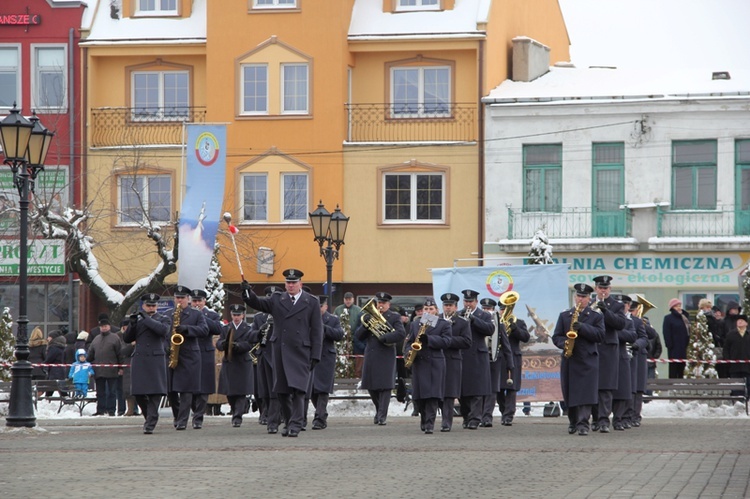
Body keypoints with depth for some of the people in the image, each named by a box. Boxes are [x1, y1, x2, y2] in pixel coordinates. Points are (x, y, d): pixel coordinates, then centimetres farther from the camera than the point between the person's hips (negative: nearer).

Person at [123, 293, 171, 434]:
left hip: (156, 360, -3)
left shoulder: (164, 319, 8)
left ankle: (150, 424, -7)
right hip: (139, 359, 3)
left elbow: (163, 330, -15)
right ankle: (149, 416, 22)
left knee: (155, 393, -9)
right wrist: (132, 324, -5)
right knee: (138, 392, 0)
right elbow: (126, 339, 12)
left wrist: (147, 318, -14)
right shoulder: (138, 319, 16)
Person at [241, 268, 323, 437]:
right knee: (282, 391, 7)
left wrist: (315, 356, -4)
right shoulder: (277, 300, 13)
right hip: (280, 351, 3)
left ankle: (296, 425, -12)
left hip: (300, 353, -3)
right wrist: (248, 293, -19)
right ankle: (289, 422, 19)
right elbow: (257, 303, 2)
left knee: (297, 390, -13)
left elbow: (316, 331, 3)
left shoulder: (312, 302, 5)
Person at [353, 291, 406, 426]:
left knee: (385, 386, -8)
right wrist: (365, 325, -9)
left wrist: (384, 338, -19)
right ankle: (379, 409, 29)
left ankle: (382, 416, -6)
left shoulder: (394, 317, 4)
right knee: (371, 386, 6)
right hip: (370, 355, 4)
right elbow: (358, 336, 9)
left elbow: (401, 334, -11)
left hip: (386, 356, -4)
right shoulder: (369, 316, 14)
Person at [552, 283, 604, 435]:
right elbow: (556, 337, 9)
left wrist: (581, 327, -18)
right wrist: (564, 342, -13)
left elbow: (600, 335, -7)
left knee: (585, 394, -12)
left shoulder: (596, 317, 7)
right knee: (570, 394, 7)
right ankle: (573, 422, 22)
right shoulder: (564, 316, 14)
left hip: (588, 361, -3)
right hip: (569, 360, 3)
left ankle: (583, 424, -15)